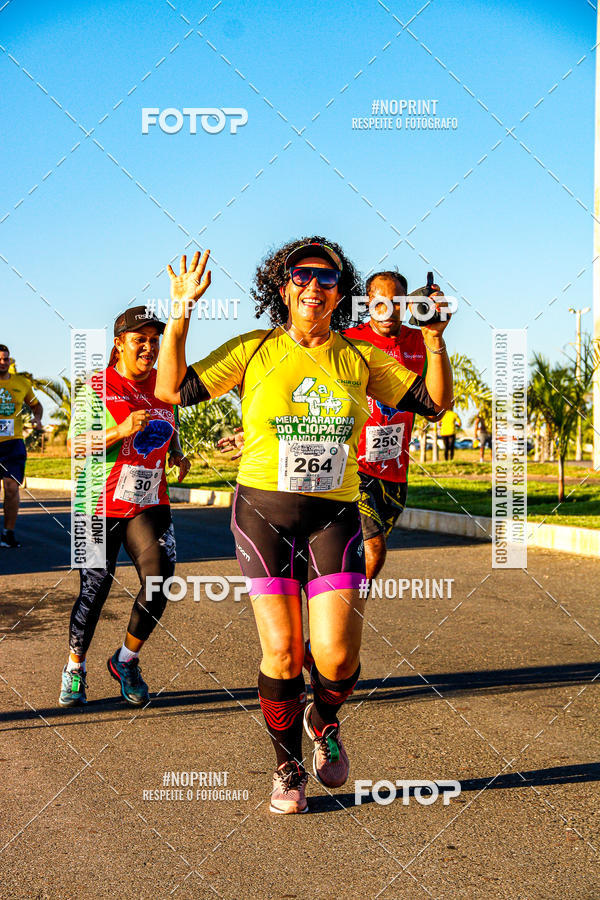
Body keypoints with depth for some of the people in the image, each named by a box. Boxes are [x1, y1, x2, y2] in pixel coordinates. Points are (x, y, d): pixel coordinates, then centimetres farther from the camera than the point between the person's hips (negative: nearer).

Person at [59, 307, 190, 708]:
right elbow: (76, 442, -10)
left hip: (150, 503, 3)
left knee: (160, 579, -12)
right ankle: (75, 666, 25)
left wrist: (178, 453, 8)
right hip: (101, 506, -3)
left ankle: (127, 660, 11)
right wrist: (121, 431, -23)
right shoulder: (97, 385, -5)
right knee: (95, 589, 0)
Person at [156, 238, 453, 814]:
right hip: (263, 510, -1)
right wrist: (180, 314, -9)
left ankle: (323, 722, 26)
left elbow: (433, 401, 11)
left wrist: (434, 338, -2)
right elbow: (172, 389, -3)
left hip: (334, 513, 1)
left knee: (337, 656, -10)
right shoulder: (254, 351, 2)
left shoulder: (358, 357, 8)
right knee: (282, 653, -4)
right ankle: (288, 768, 21)